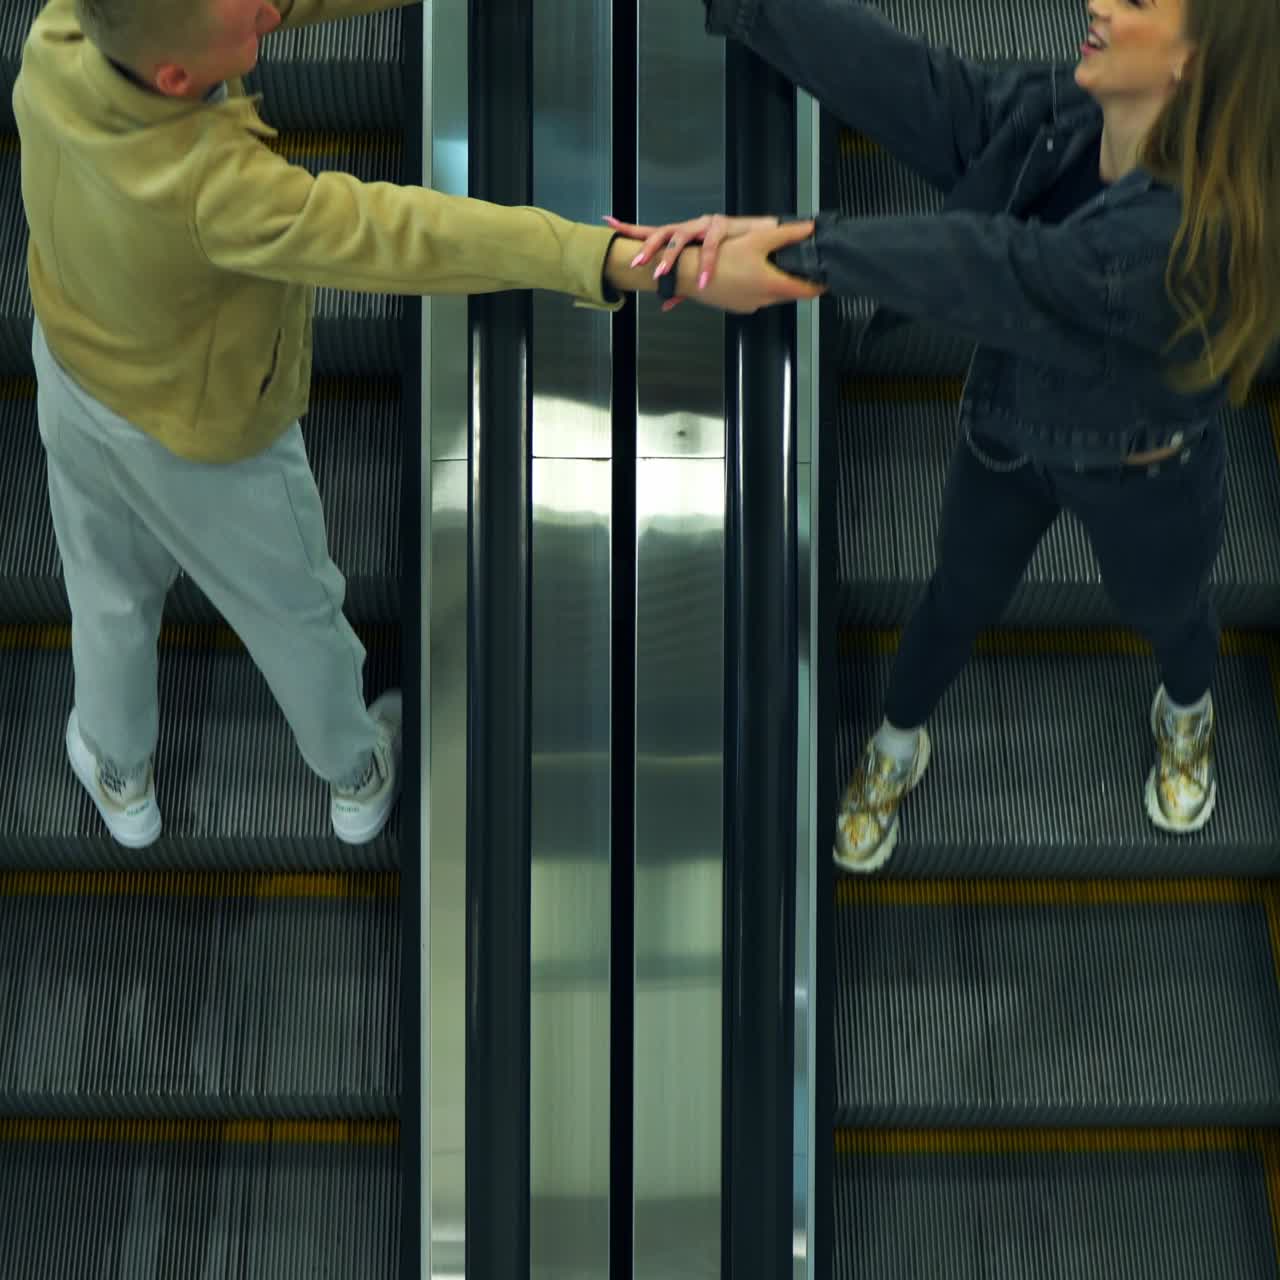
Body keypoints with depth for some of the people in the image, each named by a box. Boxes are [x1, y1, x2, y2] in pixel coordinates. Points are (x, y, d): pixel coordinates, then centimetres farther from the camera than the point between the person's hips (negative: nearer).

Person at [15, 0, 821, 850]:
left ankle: (120, 776, 57)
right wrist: (666, 266, -52)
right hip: (201, 432, -5)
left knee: (110, 593, 30)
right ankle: (356, 778, 54)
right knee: (294, 610, 25)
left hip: (73, 372, 5)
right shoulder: (216, 190, -47)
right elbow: (408, 236, -49)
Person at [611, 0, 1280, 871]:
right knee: (961, 600, 27)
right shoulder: (1055, 116, -23)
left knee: (1164, 613, 29)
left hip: (1144, 476, -4)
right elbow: (910, 81, -31)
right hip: (1009, 435, 4)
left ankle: (1186, 716, 66)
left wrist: (799, 245, -58)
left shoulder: (1203, 221, -42)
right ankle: (897, 750, 57)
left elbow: (1001, 268, -51)